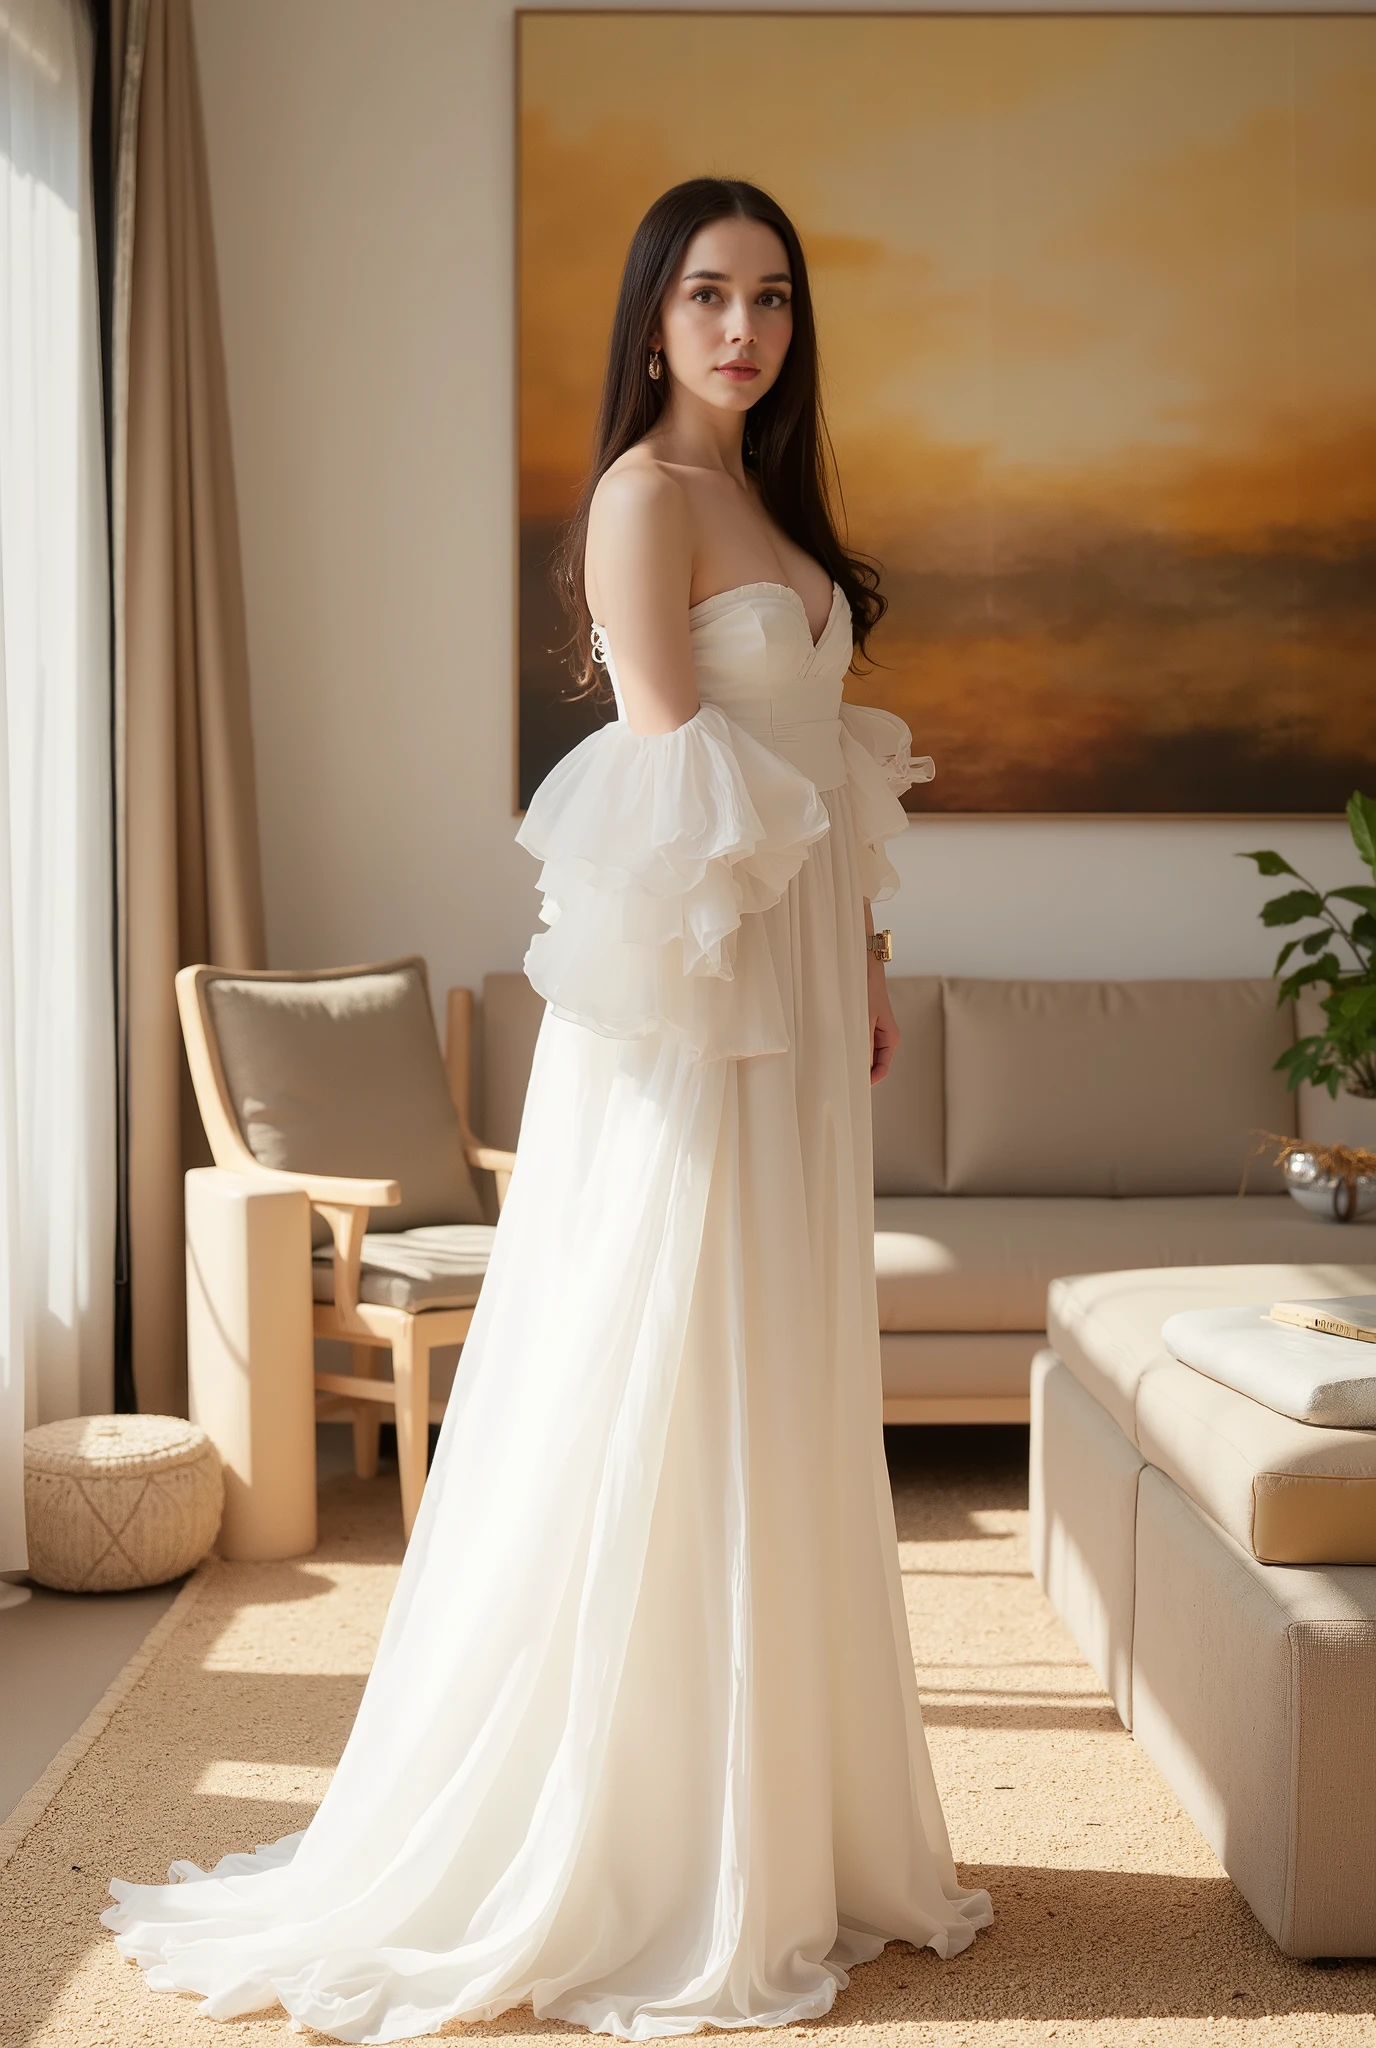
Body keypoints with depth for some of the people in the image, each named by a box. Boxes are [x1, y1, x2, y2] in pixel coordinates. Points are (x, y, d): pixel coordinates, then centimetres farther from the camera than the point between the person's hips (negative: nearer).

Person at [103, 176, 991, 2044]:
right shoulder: (645, 494, -8)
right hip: (693, 988, -9)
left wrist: (861, 963, 15)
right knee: (666, 1407, -3)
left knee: (780, 1409, 12)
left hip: (790, 983, 9)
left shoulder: (766, 499, 18)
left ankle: (788, 1828, 25)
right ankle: (638, 1869, 10)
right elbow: (667, 765, -15)